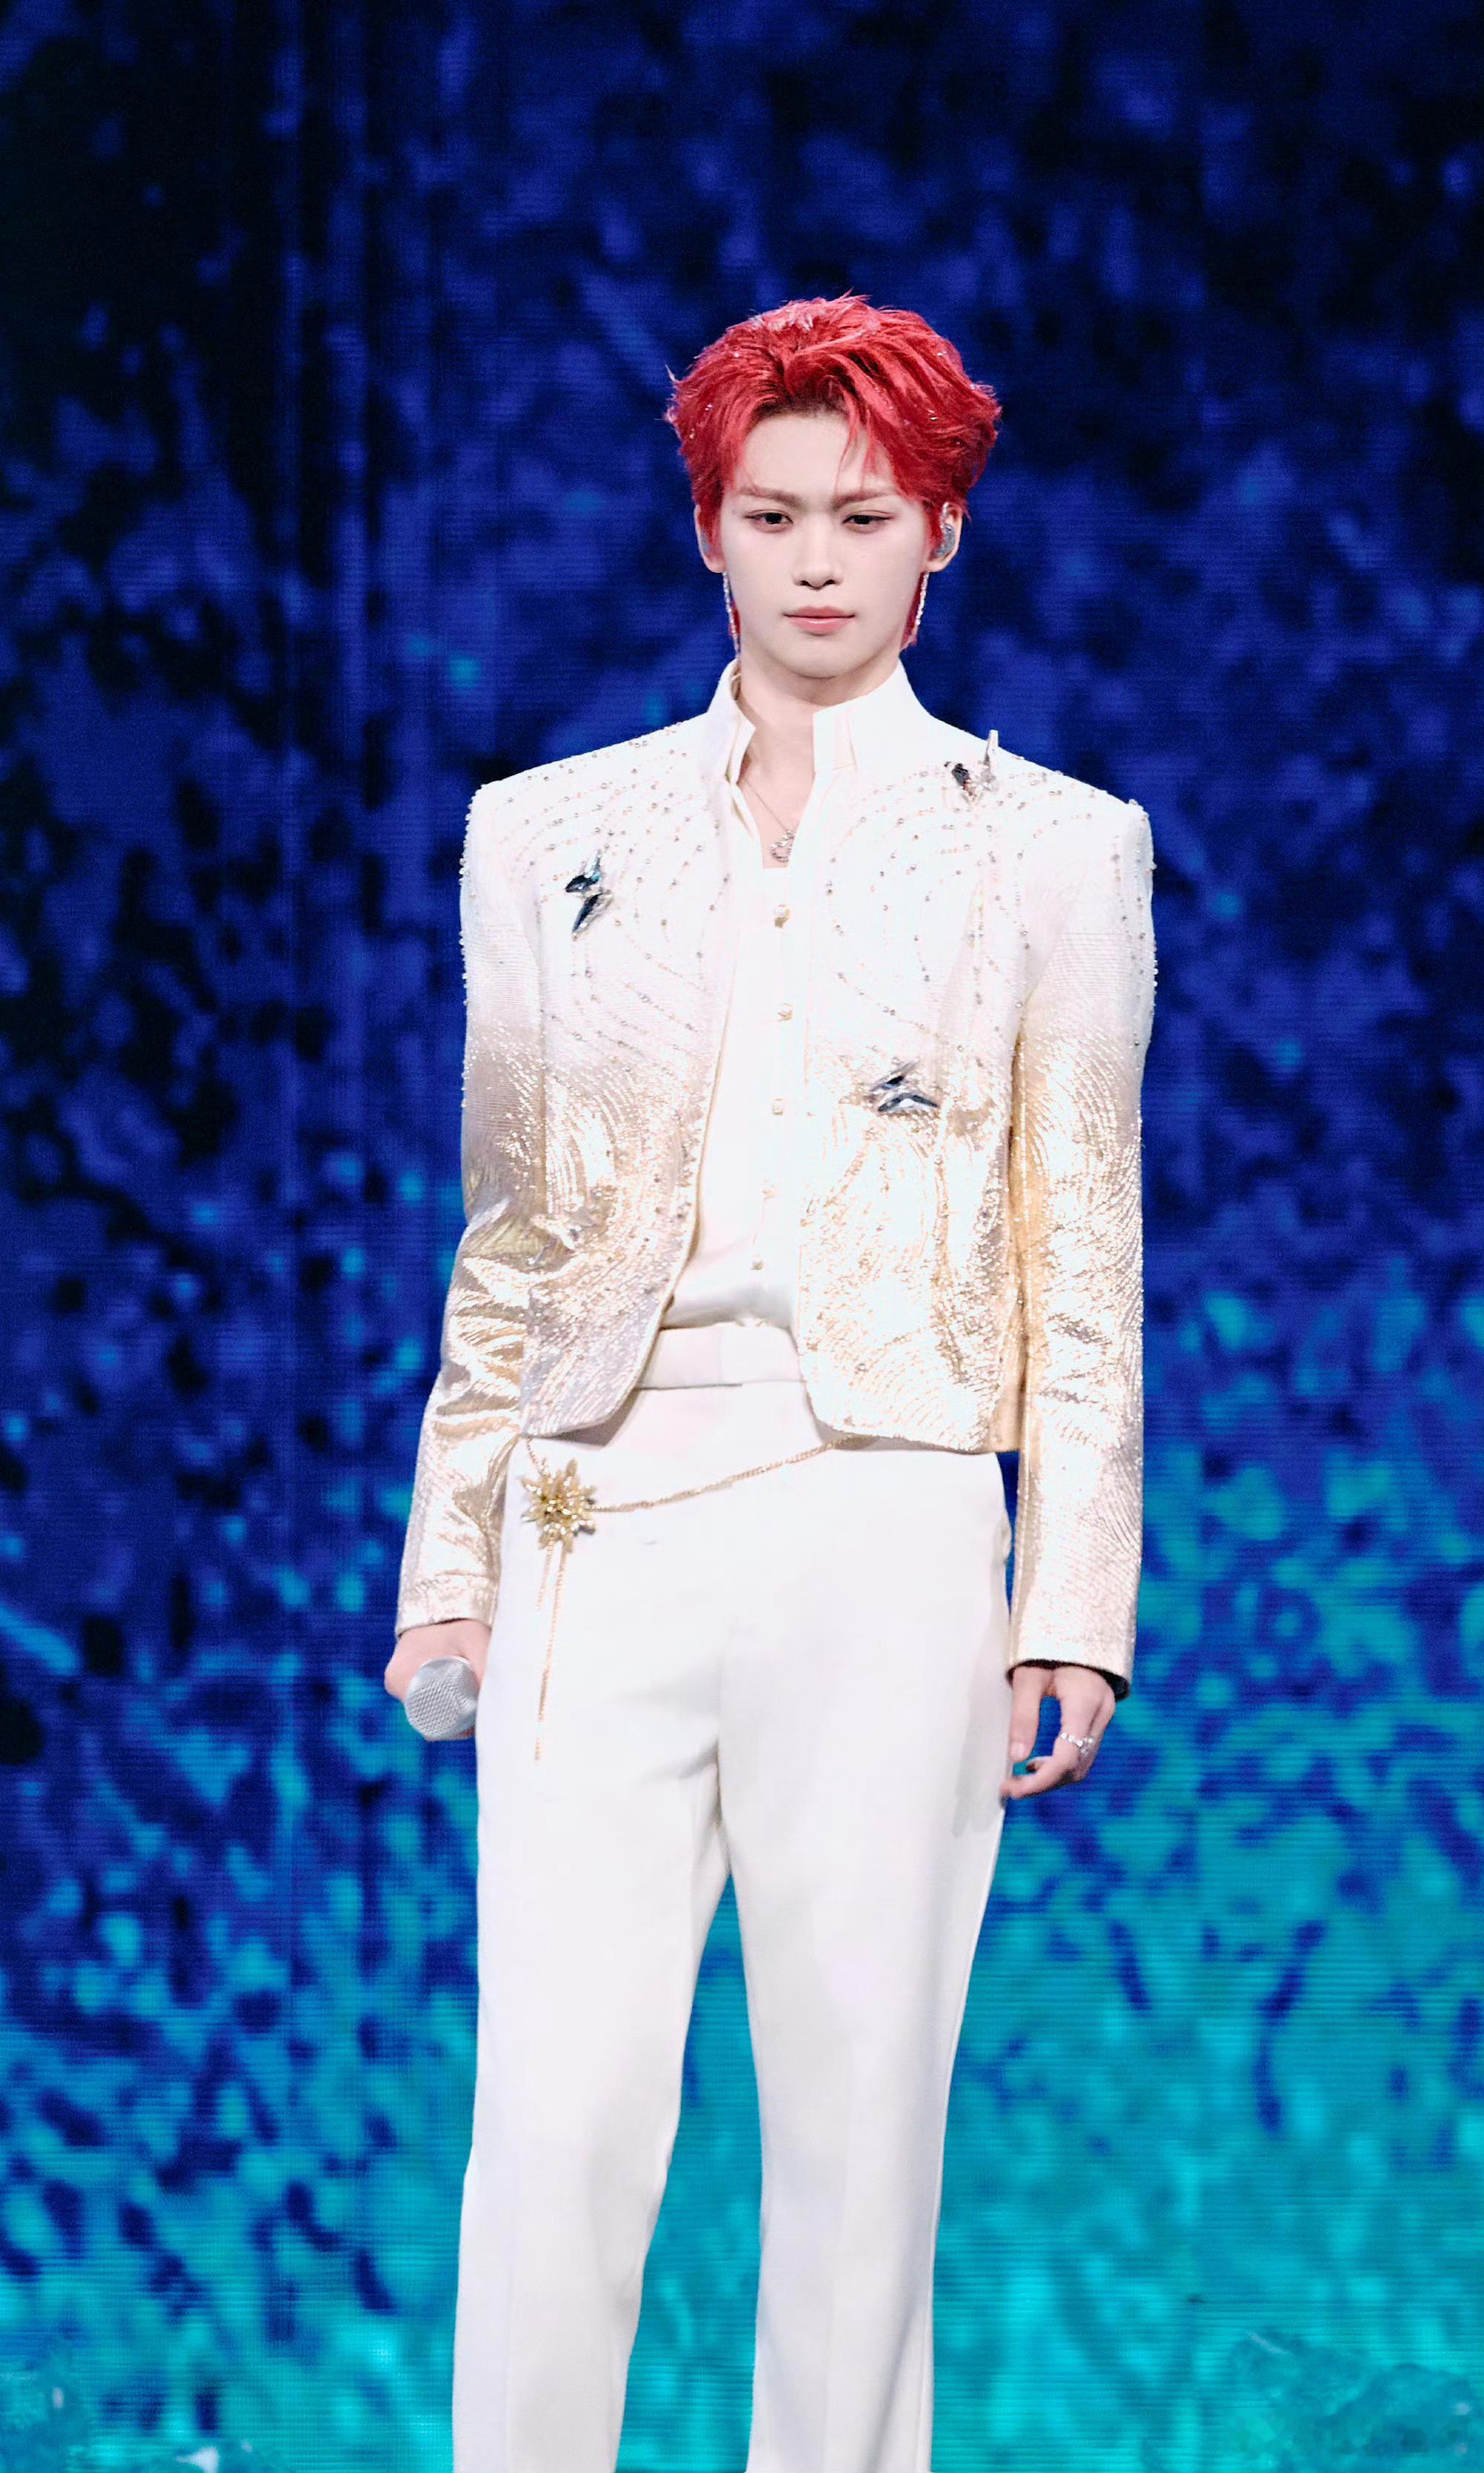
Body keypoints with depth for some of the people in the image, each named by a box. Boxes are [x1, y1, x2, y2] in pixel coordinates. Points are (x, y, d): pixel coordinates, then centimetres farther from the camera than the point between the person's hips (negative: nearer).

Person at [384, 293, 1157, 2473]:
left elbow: (1084, 1251, 6)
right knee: (554, 2119, -5)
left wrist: (1074, 1600, 1)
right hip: (601, 1548, 1)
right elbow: (508, 1232, 15)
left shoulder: (1049, 846, 7)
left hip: (880, 1540, -1)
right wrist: (453, 1558, 10)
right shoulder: (553, 832, 12)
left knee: (859, 2119, 1)